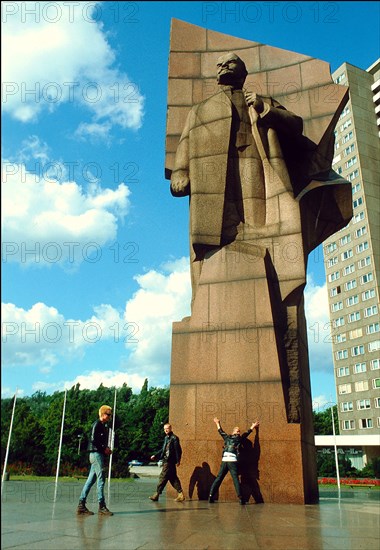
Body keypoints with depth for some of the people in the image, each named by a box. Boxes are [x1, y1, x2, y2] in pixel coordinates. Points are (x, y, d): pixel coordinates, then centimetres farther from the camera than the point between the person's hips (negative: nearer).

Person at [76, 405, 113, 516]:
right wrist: (104, 449, -13)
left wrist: (106, 449, 6)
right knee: (101, 479, -7)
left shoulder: (104, 426, 18)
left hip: (99, 454, 9)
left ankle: (81, 505, 11)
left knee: (90, 480, 8)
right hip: (96, 453, -9)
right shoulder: (97, 424, -10)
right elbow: (93, 439, -18)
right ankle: (102, 506, -3)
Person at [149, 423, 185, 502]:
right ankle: (180, 494, 14)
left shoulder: (174, 438, -11)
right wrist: (155, 456, 19)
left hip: (169, 461, -9)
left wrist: (178, 460, -16)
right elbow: (163, 450, 22)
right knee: (173, 478, 10)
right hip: (166, 461, 9)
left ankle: (157, 495, 7)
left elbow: (178, 450, -13)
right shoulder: (166, 438, 14)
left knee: (163, 477, -2)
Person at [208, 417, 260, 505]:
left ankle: (211, 496, 2)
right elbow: (247, 432, 22)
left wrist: (217, 423, 51)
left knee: (218, 479, 6)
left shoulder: (227, 437, 17)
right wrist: (253, 426, 36)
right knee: (235, 479, -5)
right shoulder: (239, 438, 10)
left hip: (224, 461, 3)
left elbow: (220, 431, 34)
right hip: (233, 461, -3)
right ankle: (240, 498, -14)